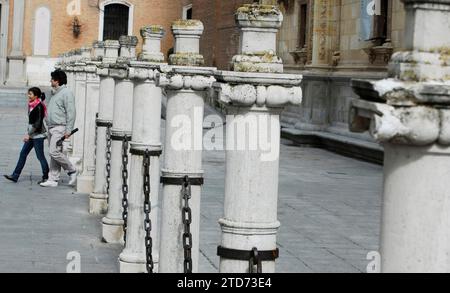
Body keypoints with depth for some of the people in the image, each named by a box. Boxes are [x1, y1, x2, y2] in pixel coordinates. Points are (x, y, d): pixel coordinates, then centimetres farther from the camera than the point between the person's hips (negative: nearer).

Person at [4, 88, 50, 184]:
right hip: (32, 135, 9)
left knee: (40, 156, -2)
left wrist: (29, 134, -20)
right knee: (23, 153, 7)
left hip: (38, 135, -9)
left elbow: (38, 123, -20)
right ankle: (15, 176, 9)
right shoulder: (32, 105, 11)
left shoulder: (39, 107, -16)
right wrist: (29, 134, 18)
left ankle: (46, 177, 8)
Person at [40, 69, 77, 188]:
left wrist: (68, 130, -21)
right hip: (52, 128, 9)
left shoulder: (66, 93, -10)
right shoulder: (55, 93, 19)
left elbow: (71, 112, -16)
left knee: (54, 152, -16)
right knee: (53, 154, 7)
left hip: (60, 128, -9)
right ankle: (53, 180, 7)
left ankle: (72, 170, 1)